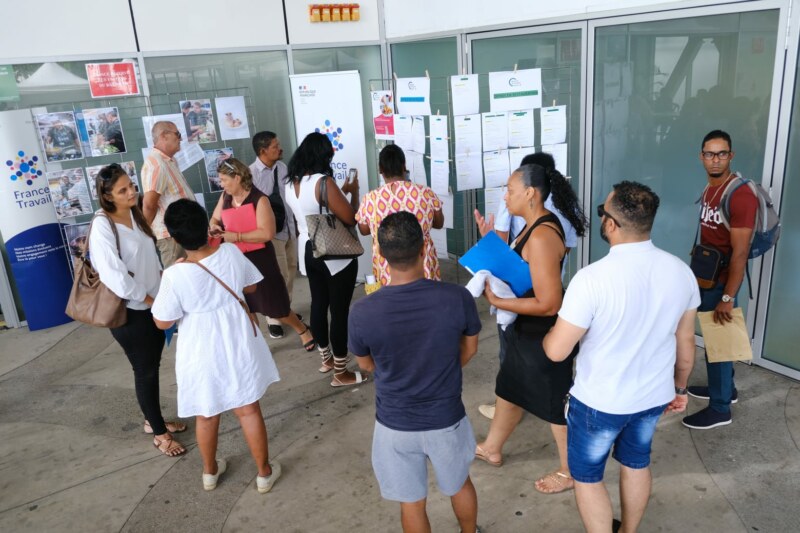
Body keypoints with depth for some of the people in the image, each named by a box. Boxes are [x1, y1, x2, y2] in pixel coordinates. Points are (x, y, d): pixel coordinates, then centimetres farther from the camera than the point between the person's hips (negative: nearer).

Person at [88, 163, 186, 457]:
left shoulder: (134, 214, 3)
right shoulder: (102, 226, -21)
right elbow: (115, 277, -26)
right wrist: (150, 299, -16)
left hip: (153, 305, 7)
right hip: (129, 312, -7)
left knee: (152, 366, 19)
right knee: (145, 371, 6)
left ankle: (153, 420, 37)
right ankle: (159, 433, 22)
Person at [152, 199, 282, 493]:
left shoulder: (175, 276, -24)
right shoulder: (231, 252, -14)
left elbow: (162, 322, -11)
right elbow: (251, 286, 3)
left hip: (201, 355, -2)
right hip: (239, 347, 2)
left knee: (206, 416, 20)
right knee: (249, 410, 16)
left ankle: (210, 472, 42)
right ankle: (264, 472, 30)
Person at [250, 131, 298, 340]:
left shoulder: (282, 167, 0)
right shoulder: (251, 174, -19)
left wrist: (296, 222, 13)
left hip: (290, 227, 6)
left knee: (291, 270, 16)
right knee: (278, 275, -2)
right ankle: (273, 318, 15)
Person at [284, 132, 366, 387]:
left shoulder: (291, 184, 2)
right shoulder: (324, 182, -22)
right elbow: (350, 218, -20)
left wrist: (340, 192, 17)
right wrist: (354, 191, -4)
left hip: (308, 253, 8)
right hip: (335, 256, -8)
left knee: (318, 304, 19)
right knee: (339, 310, 3)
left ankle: (326, 358, 36)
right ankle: (341, 373, 14)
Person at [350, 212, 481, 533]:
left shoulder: (362, 312, -23)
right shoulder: (458, 298, -22)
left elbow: (366, 365, -2)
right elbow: (469, 350, -2)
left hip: (395, 424, -1)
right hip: (446, 418, 1)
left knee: (411, 502, 22)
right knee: (459, 485, 30)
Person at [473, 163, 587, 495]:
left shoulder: (542, 236, -29)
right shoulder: (536, 225, 2)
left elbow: (549, 303, -31)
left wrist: (497, 301, -27)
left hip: (545, 336, -10)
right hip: (526, 331, 10)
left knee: (555, 403, 10)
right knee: (509, 389, 25)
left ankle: (570, 471, 33)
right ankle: (491, 450, 46)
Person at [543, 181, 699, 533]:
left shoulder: (593, 278, -29)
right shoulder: (680, 271, -10)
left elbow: (556, 351, -22)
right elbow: (685, 342, 3)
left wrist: (549, 334, 1)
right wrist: (680, 387, 19)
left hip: (600, 402, -6)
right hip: (654, 396, 6)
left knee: (586, 476, 16)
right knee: (637, 464, 28)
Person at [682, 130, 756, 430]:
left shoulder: (740, 194, -22)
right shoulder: (710, 188, 7)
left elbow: (740, 252, -24)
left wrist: (728, 297, -24)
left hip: (722, 280, -9)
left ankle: (720, 409, 16)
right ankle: (726, 388, 39)